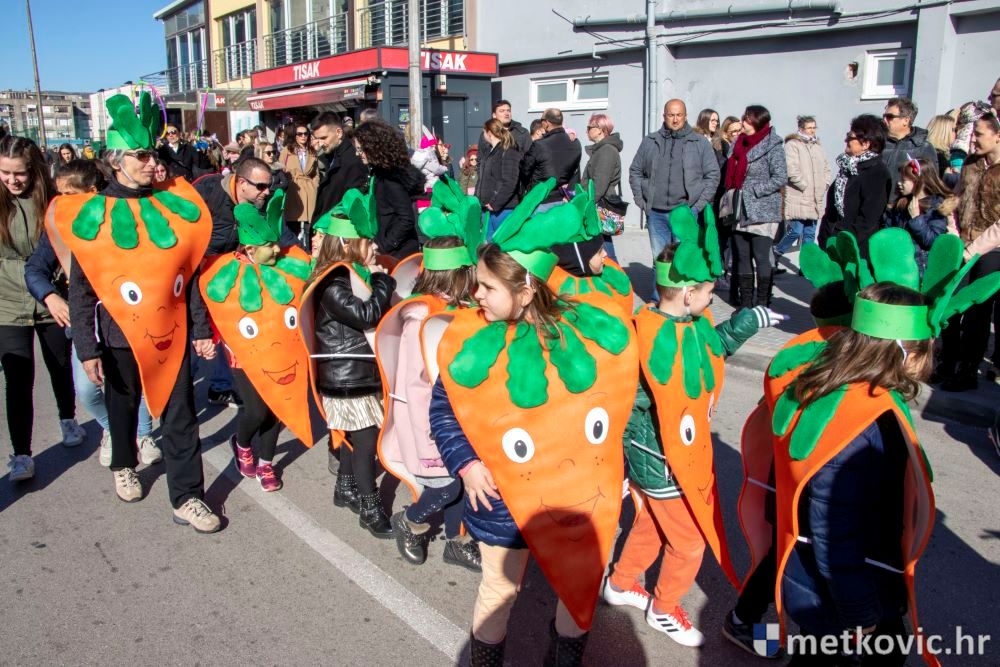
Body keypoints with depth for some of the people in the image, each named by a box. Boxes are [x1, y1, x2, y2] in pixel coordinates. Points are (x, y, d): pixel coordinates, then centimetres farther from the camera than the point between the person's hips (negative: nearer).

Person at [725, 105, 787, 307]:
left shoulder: (772, 146, -7)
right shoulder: (741, 143, 13)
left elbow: (781, 178, -13)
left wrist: (753, 190, -16)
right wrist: (730, 196, 10)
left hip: (762, 212, -7)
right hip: (741, 211, 7)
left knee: (761, 258, -5)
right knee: (742, 257, 10)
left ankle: (762, 304, 3)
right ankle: (745, 303, 19)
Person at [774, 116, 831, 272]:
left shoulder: (817, 145, 16)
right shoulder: (792, 145, -7)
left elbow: (826, 168, 22)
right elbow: (792, 171, -16)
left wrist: (825, 184, 7)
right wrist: (806, 186, -13)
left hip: (815, 200, 7)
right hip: (797, 199, -7)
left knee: (810, 234, 9)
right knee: (796, 231, -10)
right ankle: (774, 256, 10)